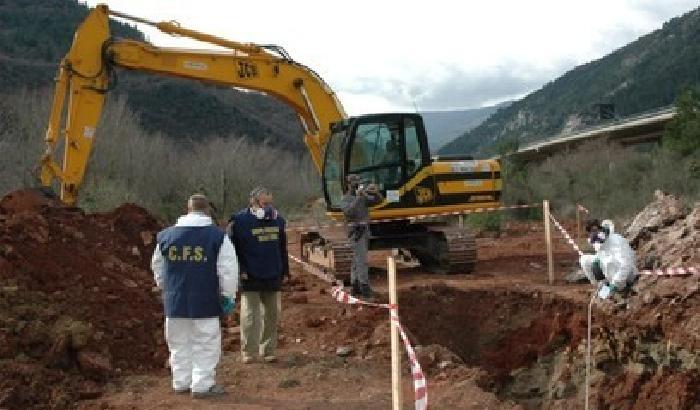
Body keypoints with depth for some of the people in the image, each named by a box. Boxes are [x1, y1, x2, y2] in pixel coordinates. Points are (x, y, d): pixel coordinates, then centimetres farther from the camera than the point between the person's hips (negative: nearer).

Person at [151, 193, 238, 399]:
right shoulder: (217, 236, -7)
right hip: (205, 301, -4)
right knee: (205, 344, 6)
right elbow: (228, 269, -9)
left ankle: (181, 382, 24)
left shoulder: (166, 236, 6)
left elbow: (158, 268, 16)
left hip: (175, 300, 4)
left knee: (179, 343, 16)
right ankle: (202, 385, 8)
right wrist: (228, 297, 1)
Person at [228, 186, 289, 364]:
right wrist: (239, 270, -13)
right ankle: (248, 351, 5)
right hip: (250, 278, -5)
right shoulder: (239, 221, -7)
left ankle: (268, 350, 17)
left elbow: (282, 248, 19)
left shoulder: (278, 220, 11)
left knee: (271, 314, 8)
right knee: (249, 314, -3)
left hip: (273, 277, 5)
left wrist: (284, 270, 15)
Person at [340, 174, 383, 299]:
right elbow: (349, 211, -27)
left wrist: (375, 191, -17)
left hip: (365, 232, 7)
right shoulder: (345, 199, -8)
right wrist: (358, 197, -33)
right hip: (356, 233, -7)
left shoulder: (363, 197, 12)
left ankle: (355, 287, 16)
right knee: (362, 260, -14)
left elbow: (378, 200, 4)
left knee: (357, 260, 11)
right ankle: (365, 288, -16)